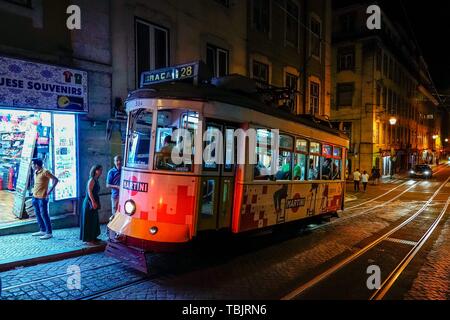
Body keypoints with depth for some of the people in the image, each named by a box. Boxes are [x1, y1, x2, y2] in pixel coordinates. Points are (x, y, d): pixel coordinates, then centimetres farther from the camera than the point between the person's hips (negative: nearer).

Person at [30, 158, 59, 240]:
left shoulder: (45, 172, -15)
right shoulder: (35, 172, 11)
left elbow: (56, 180, -16)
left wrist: (50, 191, -18)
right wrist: (34, 189, 14)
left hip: (42, 197, -9)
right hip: (35, 197, 9)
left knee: (44, 215, -5)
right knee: (38, 214, 14)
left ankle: (49, 233, 1)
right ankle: (43, 231, 25)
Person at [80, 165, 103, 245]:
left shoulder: (96, 180, 13)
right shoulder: (92, 180, -14)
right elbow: (89, 191, -20)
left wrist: (95, 202, 14)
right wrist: (93, 202, -24)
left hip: (93, 202, 9)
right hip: (89, 203, -9)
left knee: (94, 220, 15)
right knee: (89, 221, -3)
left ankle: (93, 237, 24)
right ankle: (88, 239, 2)